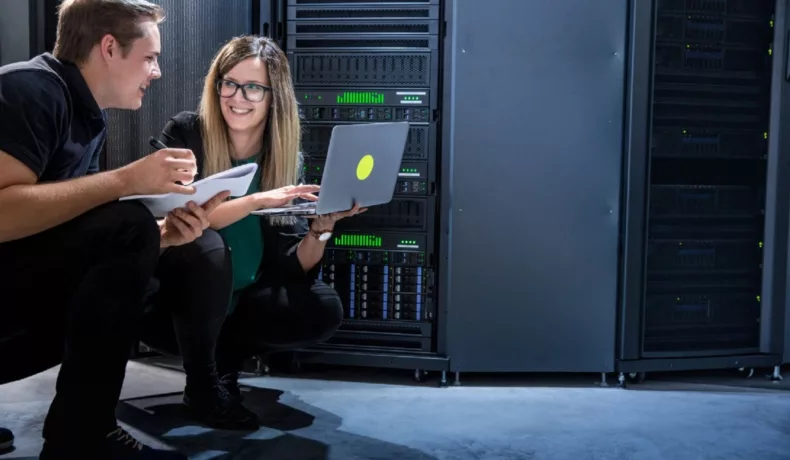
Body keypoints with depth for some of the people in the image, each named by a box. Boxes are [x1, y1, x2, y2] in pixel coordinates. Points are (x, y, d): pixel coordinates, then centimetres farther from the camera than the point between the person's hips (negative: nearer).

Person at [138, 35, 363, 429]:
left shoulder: (287, 159, -3)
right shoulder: (184, 133, -10)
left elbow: (293, 267, -9)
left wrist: (321, 227, -28)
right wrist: (256, 200, -36)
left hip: (241, 302, 3)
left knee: (323, 311, -18)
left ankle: (222, 353, 3)